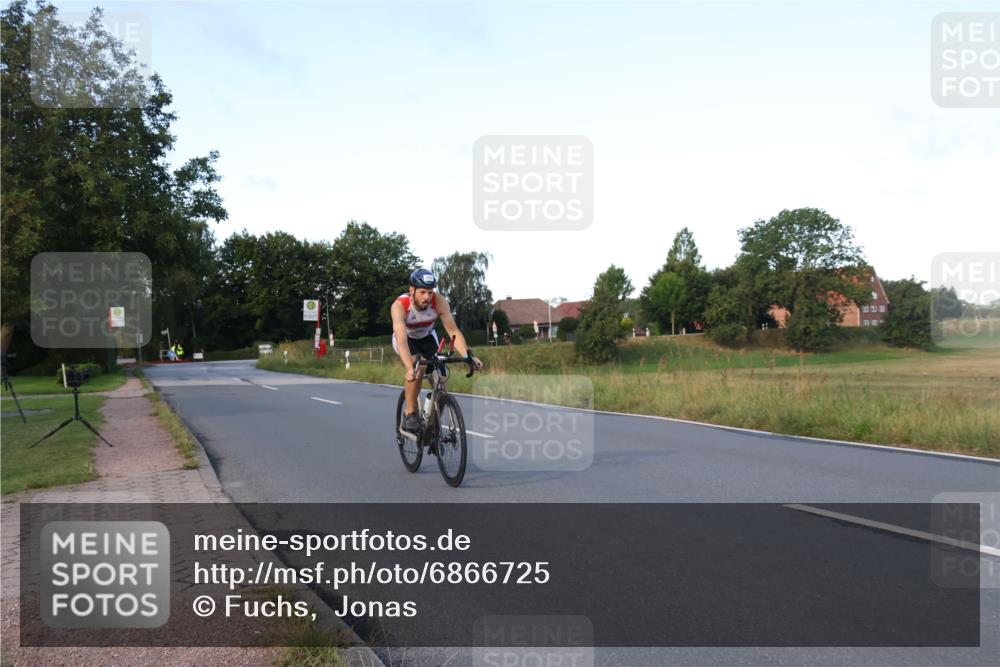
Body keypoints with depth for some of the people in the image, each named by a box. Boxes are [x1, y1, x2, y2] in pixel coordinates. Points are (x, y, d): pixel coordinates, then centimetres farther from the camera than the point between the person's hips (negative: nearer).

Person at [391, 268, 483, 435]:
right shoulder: (399, 306, -36)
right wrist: (410, 369, -61)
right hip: (405, 339, -3)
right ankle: (410, 412, -13)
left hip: (427, 337, 3)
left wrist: (469, 356, -47)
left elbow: (453, 331, -32)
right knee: (418, 369, -32)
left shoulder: (439, 302, -29)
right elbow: (402, 340, -47)